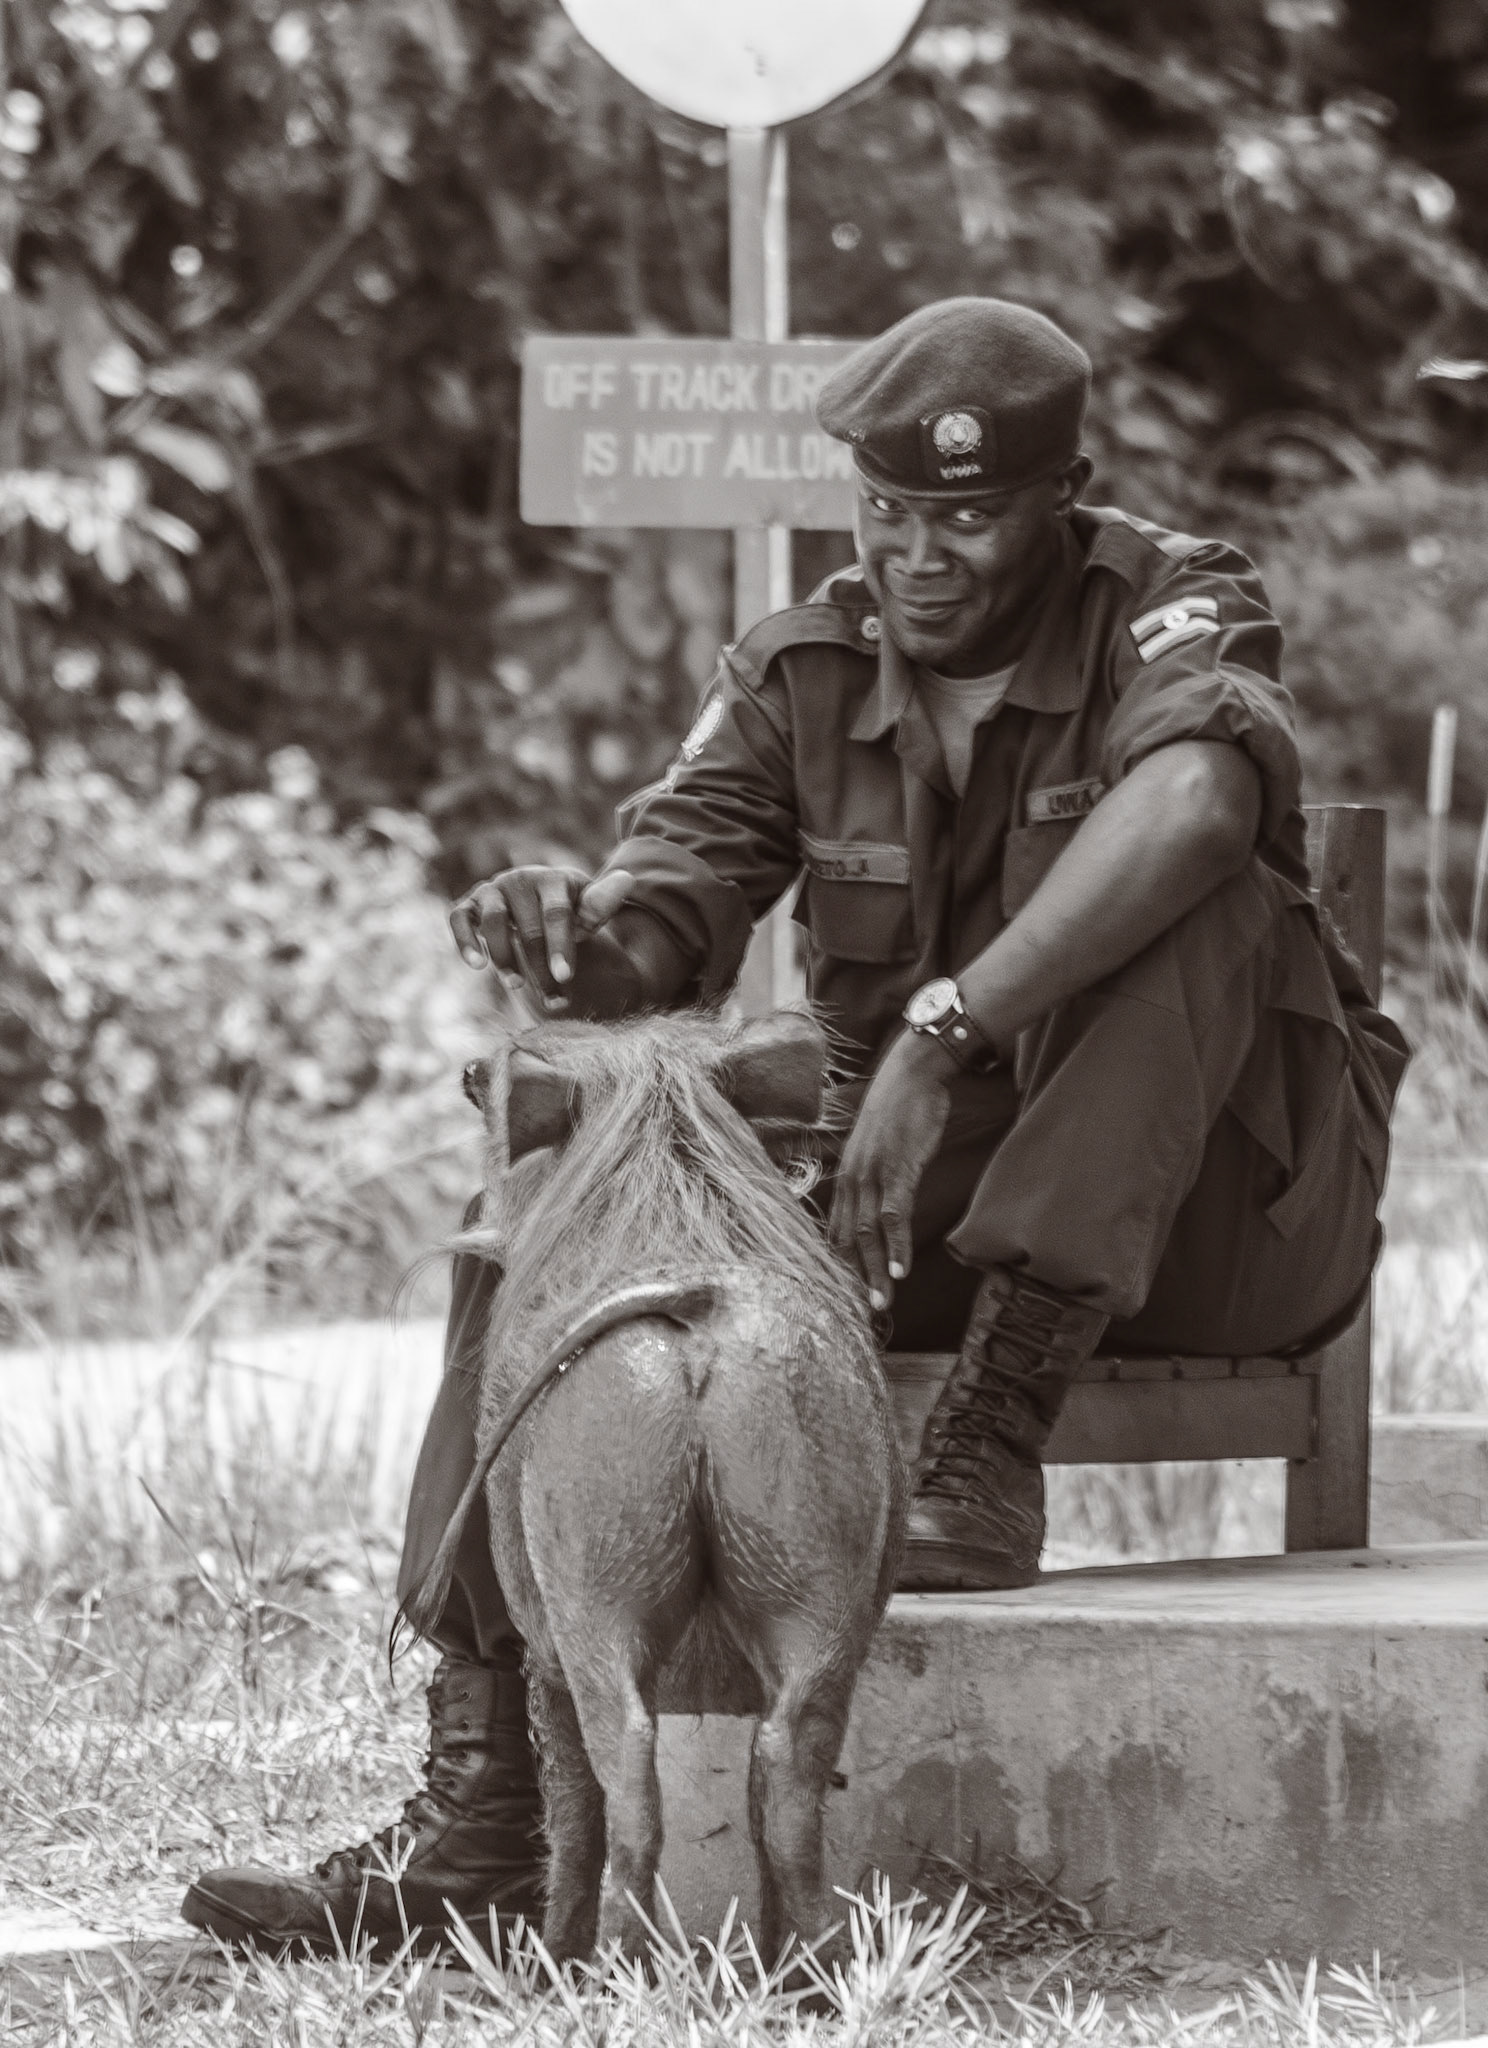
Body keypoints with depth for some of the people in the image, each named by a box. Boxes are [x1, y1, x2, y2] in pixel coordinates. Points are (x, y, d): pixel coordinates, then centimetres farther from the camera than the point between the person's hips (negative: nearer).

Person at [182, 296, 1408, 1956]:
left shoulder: (1172, 613, -12)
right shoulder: (800, 680, 3)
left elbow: (1195, 800, -37)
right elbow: (664, 927, -8)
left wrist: (940, 1035, -44)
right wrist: (570, 939, -34)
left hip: (1231, 1212, -5)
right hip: (941, 1208, 5)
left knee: (1194, 895, -33)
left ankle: (990, 1444, -32)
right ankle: (478, 1807, -20)